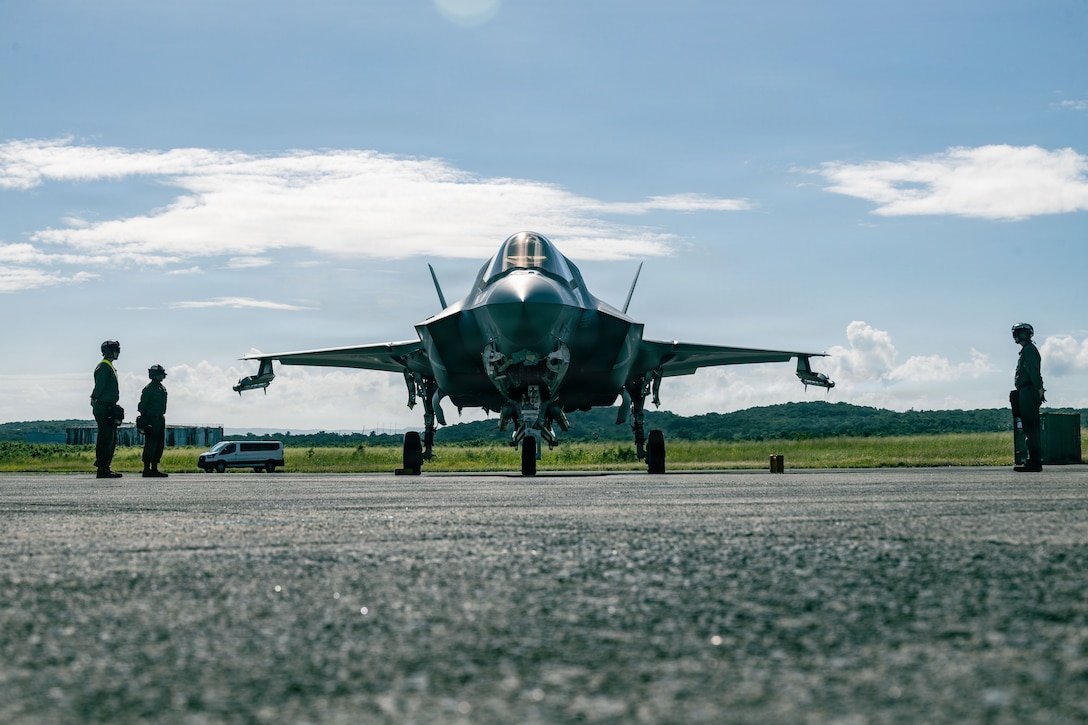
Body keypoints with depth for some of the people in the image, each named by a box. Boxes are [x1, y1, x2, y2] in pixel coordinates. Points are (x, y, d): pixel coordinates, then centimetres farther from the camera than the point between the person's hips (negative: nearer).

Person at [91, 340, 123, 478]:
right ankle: (102, 469, -10)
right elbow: (99, 388, -19)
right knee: (106, 439, -10)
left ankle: (105, 468, 16)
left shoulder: (109, 367, 20)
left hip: (109, 408, 11)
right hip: (104, 408, -11)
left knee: (111, 439, 12)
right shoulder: (104, 367, -12)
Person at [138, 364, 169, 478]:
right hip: (151, 420, -9)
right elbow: (142, 406, -13)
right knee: (150, 446, -9)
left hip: (160, 420, 9)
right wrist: (144, 422, -18)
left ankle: (154, 469, 14)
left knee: (159, 445, 9)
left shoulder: (162, 388, 17)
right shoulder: (149, 388, -10)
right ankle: (147, 469, -7)